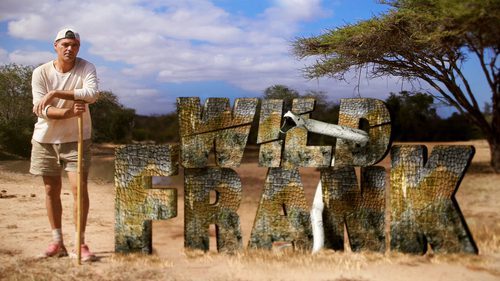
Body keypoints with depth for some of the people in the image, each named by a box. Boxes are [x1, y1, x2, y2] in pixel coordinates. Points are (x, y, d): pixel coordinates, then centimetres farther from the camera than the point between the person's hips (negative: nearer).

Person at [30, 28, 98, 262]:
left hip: (76, 139, -2)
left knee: (80, 187, -9)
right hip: (46, 139, 2)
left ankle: (80, 243, 2)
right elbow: (41, 109, -16)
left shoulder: (86, 68, -9)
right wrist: (67, 113, -33)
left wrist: (55, 94, -32)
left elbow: (92, 94, -29)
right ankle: (57, 242, 21)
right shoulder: (41, 73, -7)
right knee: (51, 189, 9)